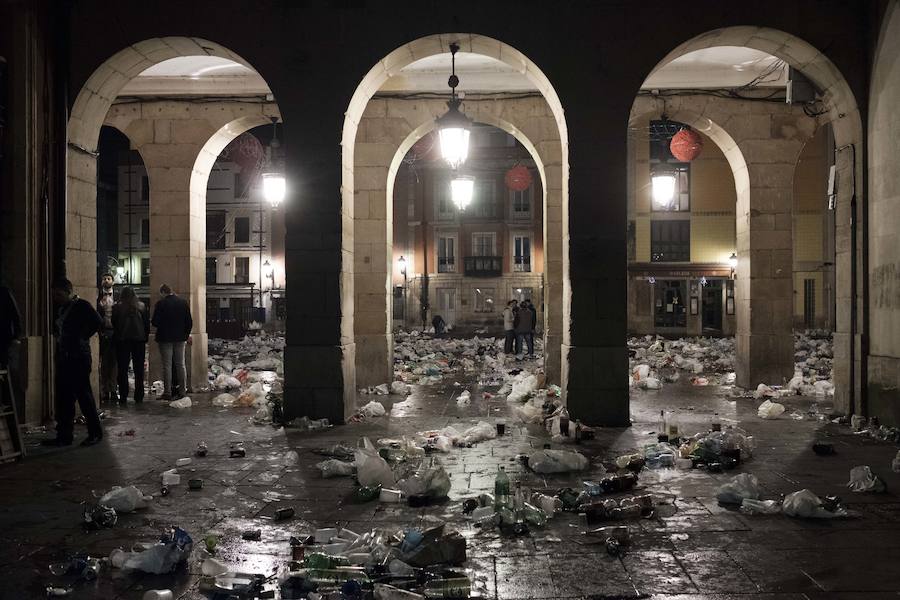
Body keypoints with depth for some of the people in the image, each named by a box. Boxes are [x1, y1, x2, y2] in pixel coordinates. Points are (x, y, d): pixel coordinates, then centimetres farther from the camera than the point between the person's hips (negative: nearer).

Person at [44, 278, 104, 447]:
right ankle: (64, 436, 13)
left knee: (84, 394, -3)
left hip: (78, 358, -8)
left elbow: (98, 322, -21)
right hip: (63, 358, 8)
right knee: (63, 397, 8)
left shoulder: (82, 306, -10)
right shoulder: (60, 308, 14)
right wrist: (58, 336, 9)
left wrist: (83, 337, -13)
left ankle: (95, 432, 7)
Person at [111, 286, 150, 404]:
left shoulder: (117, 307, -1)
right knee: (139, 369, 6)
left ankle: (123, 397, 1)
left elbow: (114, 324, 1)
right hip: (139, 339, 1)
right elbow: (147, 323, 3)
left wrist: (116, 336, 12)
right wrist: (145, 338, 9)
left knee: (122, 370, 5)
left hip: (122, 340, -1)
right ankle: (139, 397, 3)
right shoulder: (141, 306, 2)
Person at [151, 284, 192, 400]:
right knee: (180, 365, 10)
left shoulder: (160, 304, -11)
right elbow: (189, 322, 3)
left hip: (165, 338, -4)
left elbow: (155, 322, -10)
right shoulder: (183, 302, 2)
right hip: (180, 338, 4)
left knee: (167, 366, 0)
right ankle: (182, 391, 10)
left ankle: (168, 392, 0)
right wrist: (186, 334, 14)